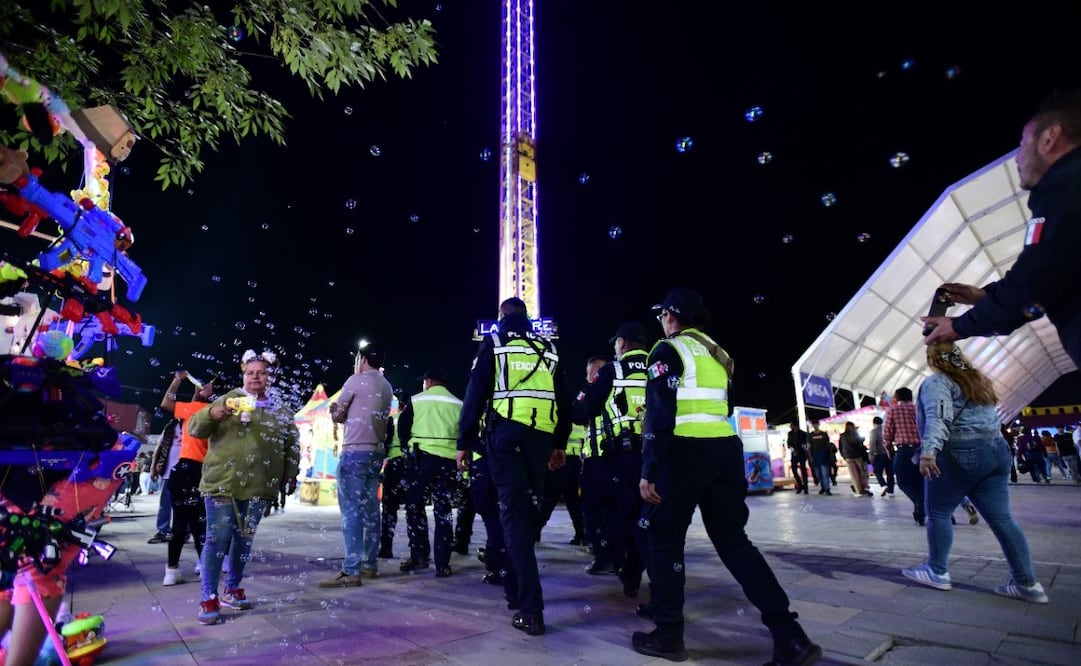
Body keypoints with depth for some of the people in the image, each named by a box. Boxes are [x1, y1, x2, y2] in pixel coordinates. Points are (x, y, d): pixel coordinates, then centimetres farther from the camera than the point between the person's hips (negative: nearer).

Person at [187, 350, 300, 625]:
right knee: (218, 537, -3)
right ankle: (209, 597, 7)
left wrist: (291, 475, 8)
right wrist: (211, 413, -20)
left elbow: (292, 446, 14)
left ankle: (232, 589, 26)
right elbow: (195, 428, -1)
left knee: (244, 539, 10)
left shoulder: (282, 411, 10)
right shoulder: (228, 399, 2)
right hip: (222, 482, -2)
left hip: (258, 487, 3)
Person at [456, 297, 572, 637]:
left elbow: (475, 394, 0)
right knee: (527, 509, 15)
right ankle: (517, 589, 27)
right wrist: (560, 443, 24)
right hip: (542, 436, 4)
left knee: (514, 512, -5)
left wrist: (464, 442, 3)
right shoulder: (549, 348, 18)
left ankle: (531, 609, -11)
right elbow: (564, 399, 18)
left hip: (506, 434, -4)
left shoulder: (494, 342, 7)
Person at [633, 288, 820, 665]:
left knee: (665, 539, 7)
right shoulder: (716, 352, 20)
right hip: (726, 449, 7)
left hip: (686, 451, -7)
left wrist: (648, 471, -13)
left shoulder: (668, 350, -4)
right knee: (734, 541, 11)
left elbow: (660, 414, -13)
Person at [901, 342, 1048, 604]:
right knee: (1001, 519, 7)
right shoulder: (978, 380, 21)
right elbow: (988, 418, 28)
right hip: (997, 449, 8)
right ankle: (1027, 583, 6)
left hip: (960, 454, -8)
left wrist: (929, 451, -32)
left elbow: (938, 418, -23)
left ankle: (937, 572, 9)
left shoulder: (936, 382, -6)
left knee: (938, 513, 4)